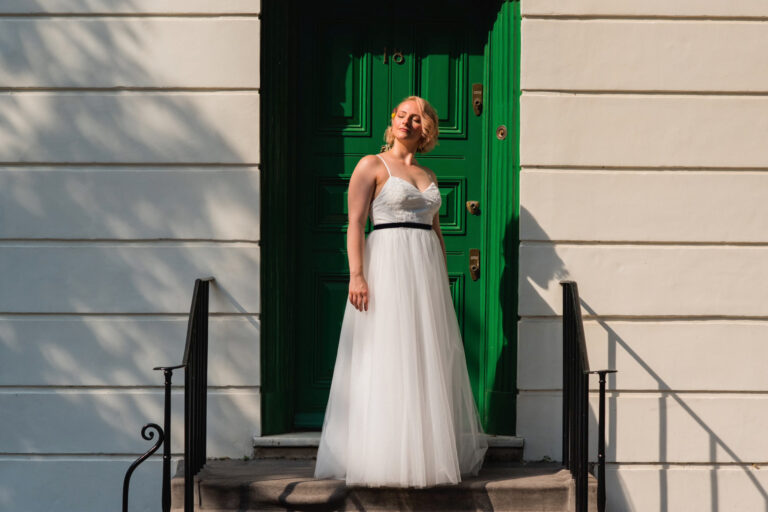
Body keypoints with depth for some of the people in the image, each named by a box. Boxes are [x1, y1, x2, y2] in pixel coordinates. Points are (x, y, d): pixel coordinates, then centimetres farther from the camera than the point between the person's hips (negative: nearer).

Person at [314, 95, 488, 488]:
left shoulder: (429, 177, 18)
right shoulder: (371, 165, 1)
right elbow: (355, 223, -6)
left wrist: (444, 282, 13)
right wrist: (357, 275, -17)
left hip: (427, 269, 6)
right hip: (387, 264, -6)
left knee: (429, 360, 6)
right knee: (386, 359, -6)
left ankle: (428, 453, 14)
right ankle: (384, 458, -1)